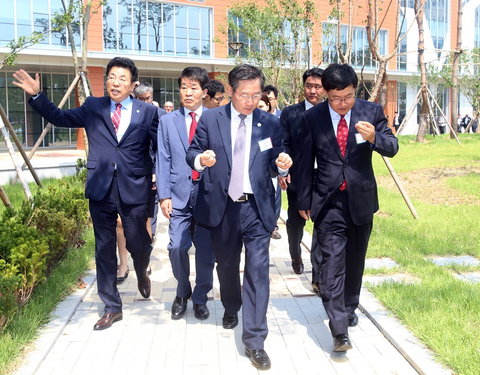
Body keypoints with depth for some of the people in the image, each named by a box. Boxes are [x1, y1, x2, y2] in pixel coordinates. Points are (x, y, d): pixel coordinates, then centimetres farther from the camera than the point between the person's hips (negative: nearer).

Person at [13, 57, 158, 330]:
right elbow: (60, 117, 14)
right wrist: (36, 95, 3)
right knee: (105, 250, 8)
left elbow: (161, 147, 3)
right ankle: (112, 308, 22)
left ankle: (142, 274, 44)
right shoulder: (93, 107, 8)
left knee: (138, 244, 6)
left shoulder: (147, 112, 2)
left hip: (134, 189, -2)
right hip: (101, 189, 2)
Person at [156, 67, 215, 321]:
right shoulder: (167, 121, 8)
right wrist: (164, 195, -4)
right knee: (177, 247, -5)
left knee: (206, 250, 5)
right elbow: (163, 161, 4)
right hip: (179, 194, 1)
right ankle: (182, 292, 23)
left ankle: (200, 298, 26)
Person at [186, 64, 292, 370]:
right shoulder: (210, 118, 0)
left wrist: (282, 165, -17)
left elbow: (274, 165, 6)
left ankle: (255, 341, 4)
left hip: (257, 208, -1)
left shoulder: (270, 123, 1)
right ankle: (231, 308, 49)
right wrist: (201, 158, -20)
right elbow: (193, 153, 3)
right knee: (226, 265, 20)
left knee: (258, 270, -6)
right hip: (222, 207, 1)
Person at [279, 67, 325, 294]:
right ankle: (296, 257, 47)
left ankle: (318, 277, 4)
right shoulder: (289, 113, 2)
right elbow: (283, 145, -2)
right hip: (297, 179, 1)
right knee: (295, 222, 18)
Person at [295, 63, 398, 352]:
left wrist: (374, 138, -26)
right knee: (332, 262, -7)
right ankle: (339, 330, -5)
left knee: (355, 260, 16)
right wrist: (304, 201, 4)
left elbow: (392, 148, -3)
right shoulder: (313, 117, -4)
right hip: (328, 201, -2)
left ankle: (349, 308, 37)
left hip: (361, 198, 2)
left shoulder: (372, 111, -3)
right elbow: (305, 162, 2)